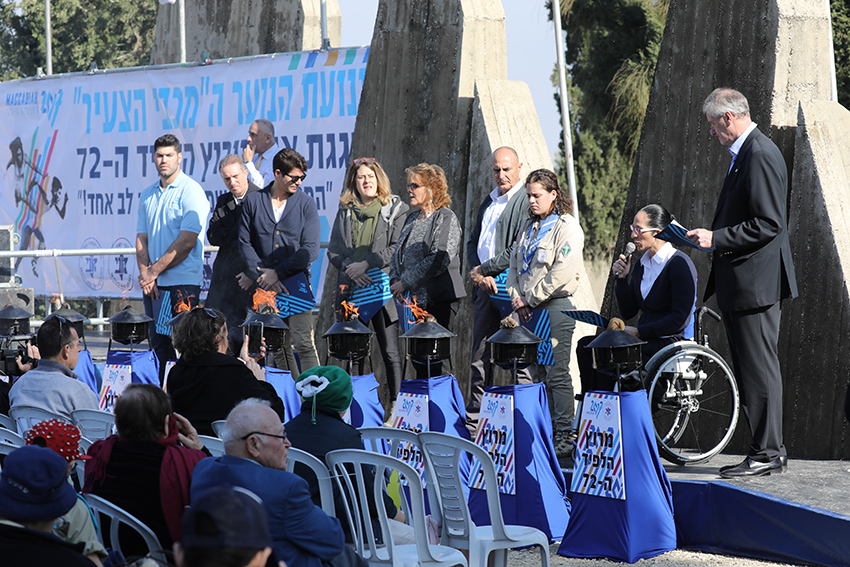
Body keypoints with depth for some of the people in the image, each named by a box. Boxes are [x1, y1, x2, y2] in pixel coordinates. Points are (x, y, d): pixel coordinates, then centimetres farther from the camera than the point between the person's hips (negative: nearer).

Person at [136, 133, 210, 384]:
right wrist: (145, 273, -3)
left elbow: (186, 242, -13)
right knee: (158, 345, 7)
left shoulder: (191, 191, -6)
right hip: (152, 283, 7)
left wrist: (155, 270, -10)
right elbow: (142, 238, 13)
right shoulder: (147, 195, 15)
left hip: (182, 281, -7)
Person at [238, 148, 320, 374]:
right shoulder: (253, 202, 7)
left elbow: (310, 249, -2)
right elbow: (245, 243, 5)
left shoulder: (306, 204, 4)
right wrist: (260, 275, -9)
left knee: (303, 343, -12)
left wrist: (277, 272, -10)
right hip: (265, 287, 2)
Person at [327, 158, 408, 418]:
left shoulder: (395, 210, 4)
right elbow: (334, 249, 13)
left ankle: (395, 405, -1)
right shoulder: (345, 211, 17)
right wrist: (349, 267, -6)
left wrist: (365, 264, -13)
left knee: (390, 351, -5)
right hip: (351, 287, 3)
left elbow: (397, 249, -4)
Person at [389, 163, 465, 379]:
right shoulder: (412, 219, 17)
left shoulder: (446, 218, -8)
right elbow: (398, 254, 22)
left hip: (439, 298, -8)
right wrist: (395, 280, 2)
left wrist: (406, 282, -16)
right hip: (416, 299, 8)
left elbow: (440, 260, -18)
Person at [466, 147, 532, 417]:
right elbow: (473, 242, 18)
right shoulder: (489, 202, 18)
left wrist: (483, 269, -10)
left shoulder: (526, 202, -8)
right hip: (485, 286, 8)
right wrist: (479, 275, -1)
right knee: (480, 353, 10)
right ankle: (476, 408, 16)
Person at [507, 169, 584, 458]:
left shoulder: (567, 227, -6)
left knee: (556, 376, -7)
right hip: (528, 308, 8)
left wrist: (530, 299, -12)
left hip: (555, 307, -7)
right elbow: (514, 265, 20)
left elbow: (561, 273, -16)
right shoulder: (530, 228, 18)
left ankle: (564, 438, -4)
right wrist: (517, 297, 3)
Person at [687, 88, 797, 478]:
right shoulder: (744, 154, 16)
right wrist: (712, 236, 13)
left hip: (756, 281, -11)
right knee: (749, 370, 12)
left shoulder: (761, 155, -16)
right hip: (740, 284, 11)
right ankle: (765, 450, 16)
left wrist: (717, 239, -19)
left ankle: (768, 453, -2)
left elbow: (769, 223, -21)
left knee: (759, 369, -6)